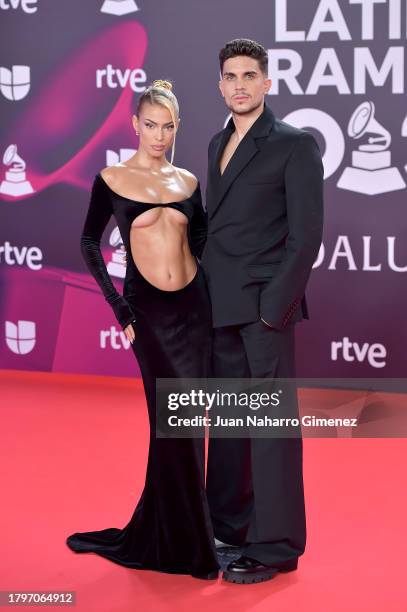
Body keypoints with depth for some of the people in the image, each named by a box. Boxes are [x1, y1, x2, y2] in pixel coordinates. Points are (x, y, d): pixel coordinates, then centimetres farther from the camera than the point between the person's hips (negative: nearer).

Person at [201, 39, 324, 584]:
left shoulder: (295, 144, -5)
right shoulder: (218, 144, 16)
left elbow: (307, 234, -10)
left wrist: (274, 304, -15)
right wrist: (204, 295, 10)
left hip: (264, 305, -7)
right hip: (220, 307, 7)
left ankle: (276, 545, 4)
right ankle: (228, 526, 23)